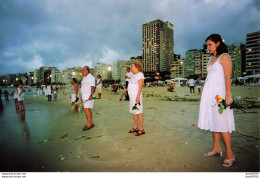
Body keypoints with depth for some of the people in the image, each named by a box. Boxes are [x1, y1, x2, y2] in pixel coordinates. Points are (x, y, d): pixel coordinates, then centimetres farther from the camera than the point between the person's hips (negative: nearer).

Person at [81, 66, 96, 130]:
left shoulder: (91, 77, -10)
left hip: (89, 96, -9)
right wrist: (82, 96, 20)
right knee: (88, 109, 9)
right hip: (84, 96, 9)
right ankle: (91, 123, 16)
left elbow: (92, 87, -19)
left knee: (86, 109, -14)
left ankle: (89, 124, -8)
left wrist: (91, 95, -27)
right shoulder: (84, 78, 20)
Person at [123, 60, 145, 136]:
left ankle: (141, 129, 7)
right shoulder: (134, 75, 16)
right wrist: (126, 90, 31)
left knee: (138, 112, -3)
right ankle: (136, 127, 25)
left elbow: (140, 87, -19)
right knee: (134, 112, 14)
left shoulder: (140, 75, -12)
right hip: (132, 96, 10)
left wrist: (138, 97, -25)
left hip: (136, 96, -10)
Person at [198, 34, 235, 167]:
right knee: (213, 121, 11)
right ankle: (217, 148, 23)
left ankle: (230, 154, 8)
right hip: (209, 93, 8)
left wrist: (228, 95, -19)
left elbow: (228, 77, -13)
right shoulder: (212, 58, 18)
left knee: (221, 122, -5)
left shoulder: (224, 57, -6)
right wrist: (203, 90, 13)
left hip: (219, 92, -8)